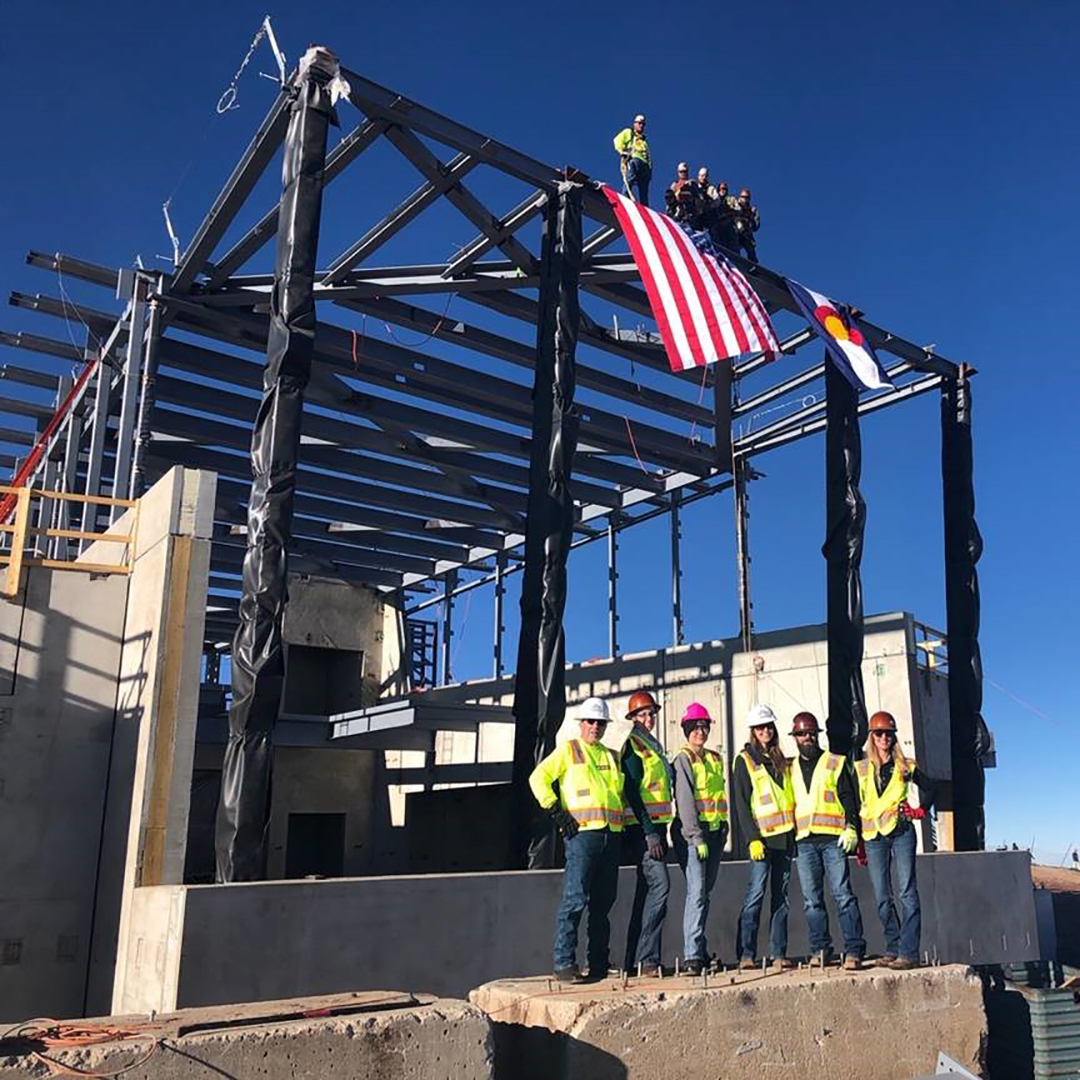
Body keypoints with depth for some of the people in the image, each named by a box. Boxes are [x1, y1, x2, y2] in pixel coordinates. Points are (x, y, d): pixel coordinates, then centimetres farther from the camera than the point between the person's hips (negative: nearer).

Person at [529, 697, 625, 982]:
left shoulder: (612, 756, 21)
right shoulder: (568, 749, 5)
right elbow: (538, 778, -3)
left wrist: (621, 818, 17)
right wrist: (556, 812, -9)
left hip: (611, 835, 6)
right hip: (582, 832, -6)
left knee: (603, 902, 9)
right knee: (576, 899, -11)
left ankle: (599, 965, 16)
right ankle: (564, 964, -8)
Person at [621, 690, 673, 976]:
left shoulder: (652, 745, 20)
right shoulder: (633, 745, -8)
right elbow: (631, 791, -16)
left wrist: (660, 831, 18)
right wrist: (650, 833, -20)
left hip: (655, 826, 9)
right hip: (642, 828, -9)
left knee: (647, 891, 10)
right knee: (659, 884, -16)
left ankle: (635, 961, 15)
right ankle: (646, 959, -13)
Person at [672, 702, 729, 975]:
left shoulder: (715, 759, 16)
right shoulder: (683, 760, -5)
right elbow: (684, 801, -12)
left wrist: (724, 828, 14)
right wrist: (697, 838, -18)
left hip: (715, 832, 7)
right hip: (691, 832, -6)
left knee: (705, 891, 10)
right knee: (697, 892, -14)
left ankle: (699, 949, 18)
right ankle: (692, 955, -15)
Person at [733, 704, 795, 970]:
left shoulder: (781, 760, 17)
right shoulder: (745, 760, 1)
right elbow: (741, 803, -5)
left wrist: (796, 830, 12)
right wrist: (752, 838, -13)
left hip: (785, 835, 5)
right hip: (762, 836, -5)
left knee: (781, 895, 6)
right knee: (756, 893, -9)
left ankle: (779, 953, 10)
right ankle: (746, 954, -5)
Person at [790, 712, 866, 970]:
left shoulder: (836, 763, 8)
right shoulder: (790, 770, 17)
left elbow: (848, 797, 3)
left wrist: (851, 828, -9)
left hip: (833, 838, -3)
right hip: (804, 841, 3)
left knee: (843, 894, -8)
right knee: (811, 899, 5)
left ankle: (854, 950, -5)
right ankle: (819, 949, 12)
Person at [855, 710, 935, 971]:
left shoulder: (904, 766, 5)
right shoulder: (861, 768, 7)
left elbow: (928, 787, 20)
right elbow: (854, 804, 10)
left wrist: (920, 810, 6)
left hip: (901, 832, -2)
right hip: (873, 836, 2)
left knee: (907, 892, -7)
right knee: (882, 897, 4)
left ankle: (908, 952, -8)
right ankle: (893, 948, 13)